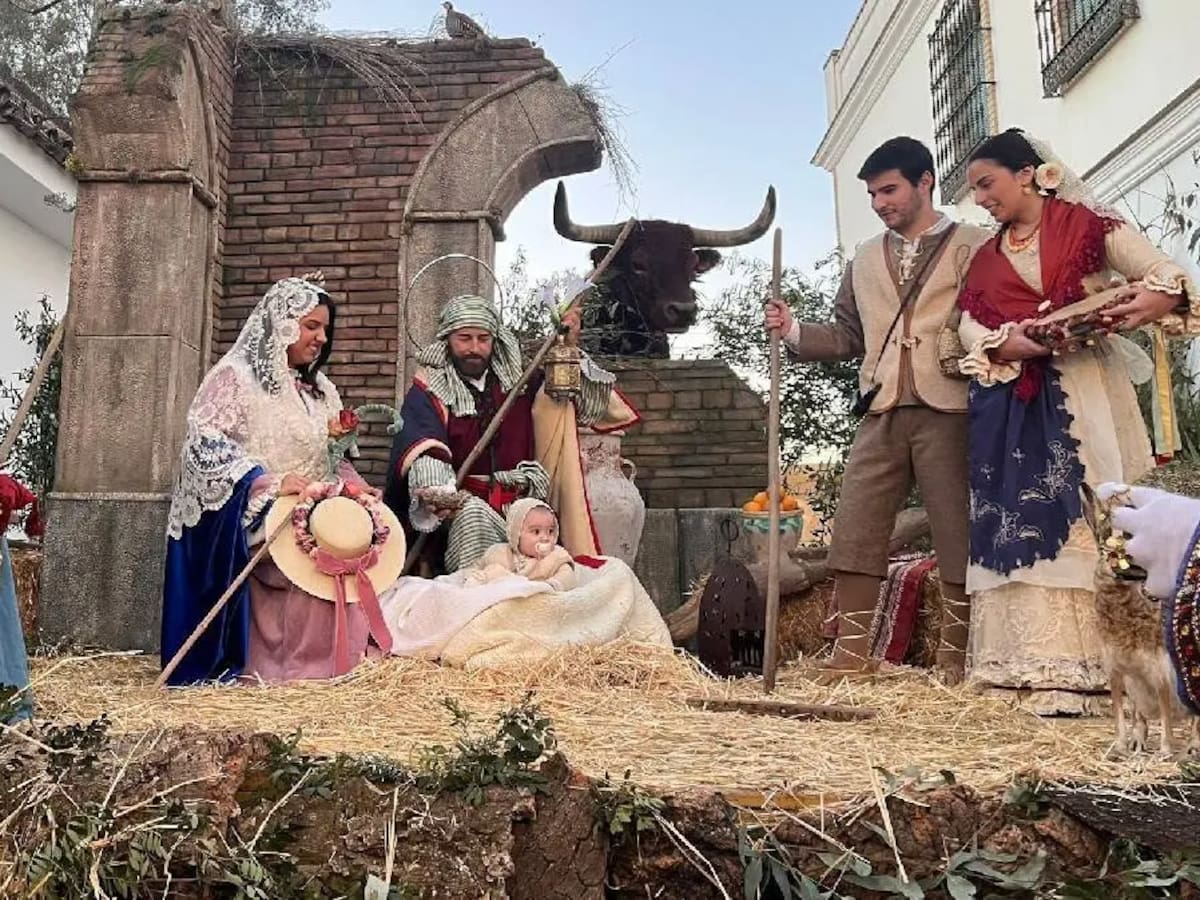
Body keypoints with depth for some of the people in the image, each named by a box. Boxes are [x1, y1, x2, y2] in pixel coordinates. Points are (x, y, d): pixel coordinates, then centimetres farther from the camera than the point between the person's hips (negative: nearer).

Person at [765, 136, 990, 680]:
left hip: (948, 411, -4)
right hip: (882, 415, 4)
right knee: (853, 533, -2)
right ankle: (849, 660, 4)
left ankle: (956, 664, 11)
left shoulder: (974, 247, 7)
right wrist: (793, 331, 5)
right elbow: (848, 336, 20)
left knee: (960, 537, 0)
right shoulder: (865, 259, 21)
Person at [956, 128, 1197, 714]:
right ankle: (1048, 669, -2)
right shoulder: (985, 259, 19)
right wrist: (1006, 344, -14)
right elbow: (969, 326, 6)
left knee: (1090, 518, -8)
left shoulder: (1086, 225, 6)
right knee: (1024, 523, -4)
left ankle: (1084, 664, -6)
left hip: (1084, 394, -4)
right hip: (1012, 404, 4)